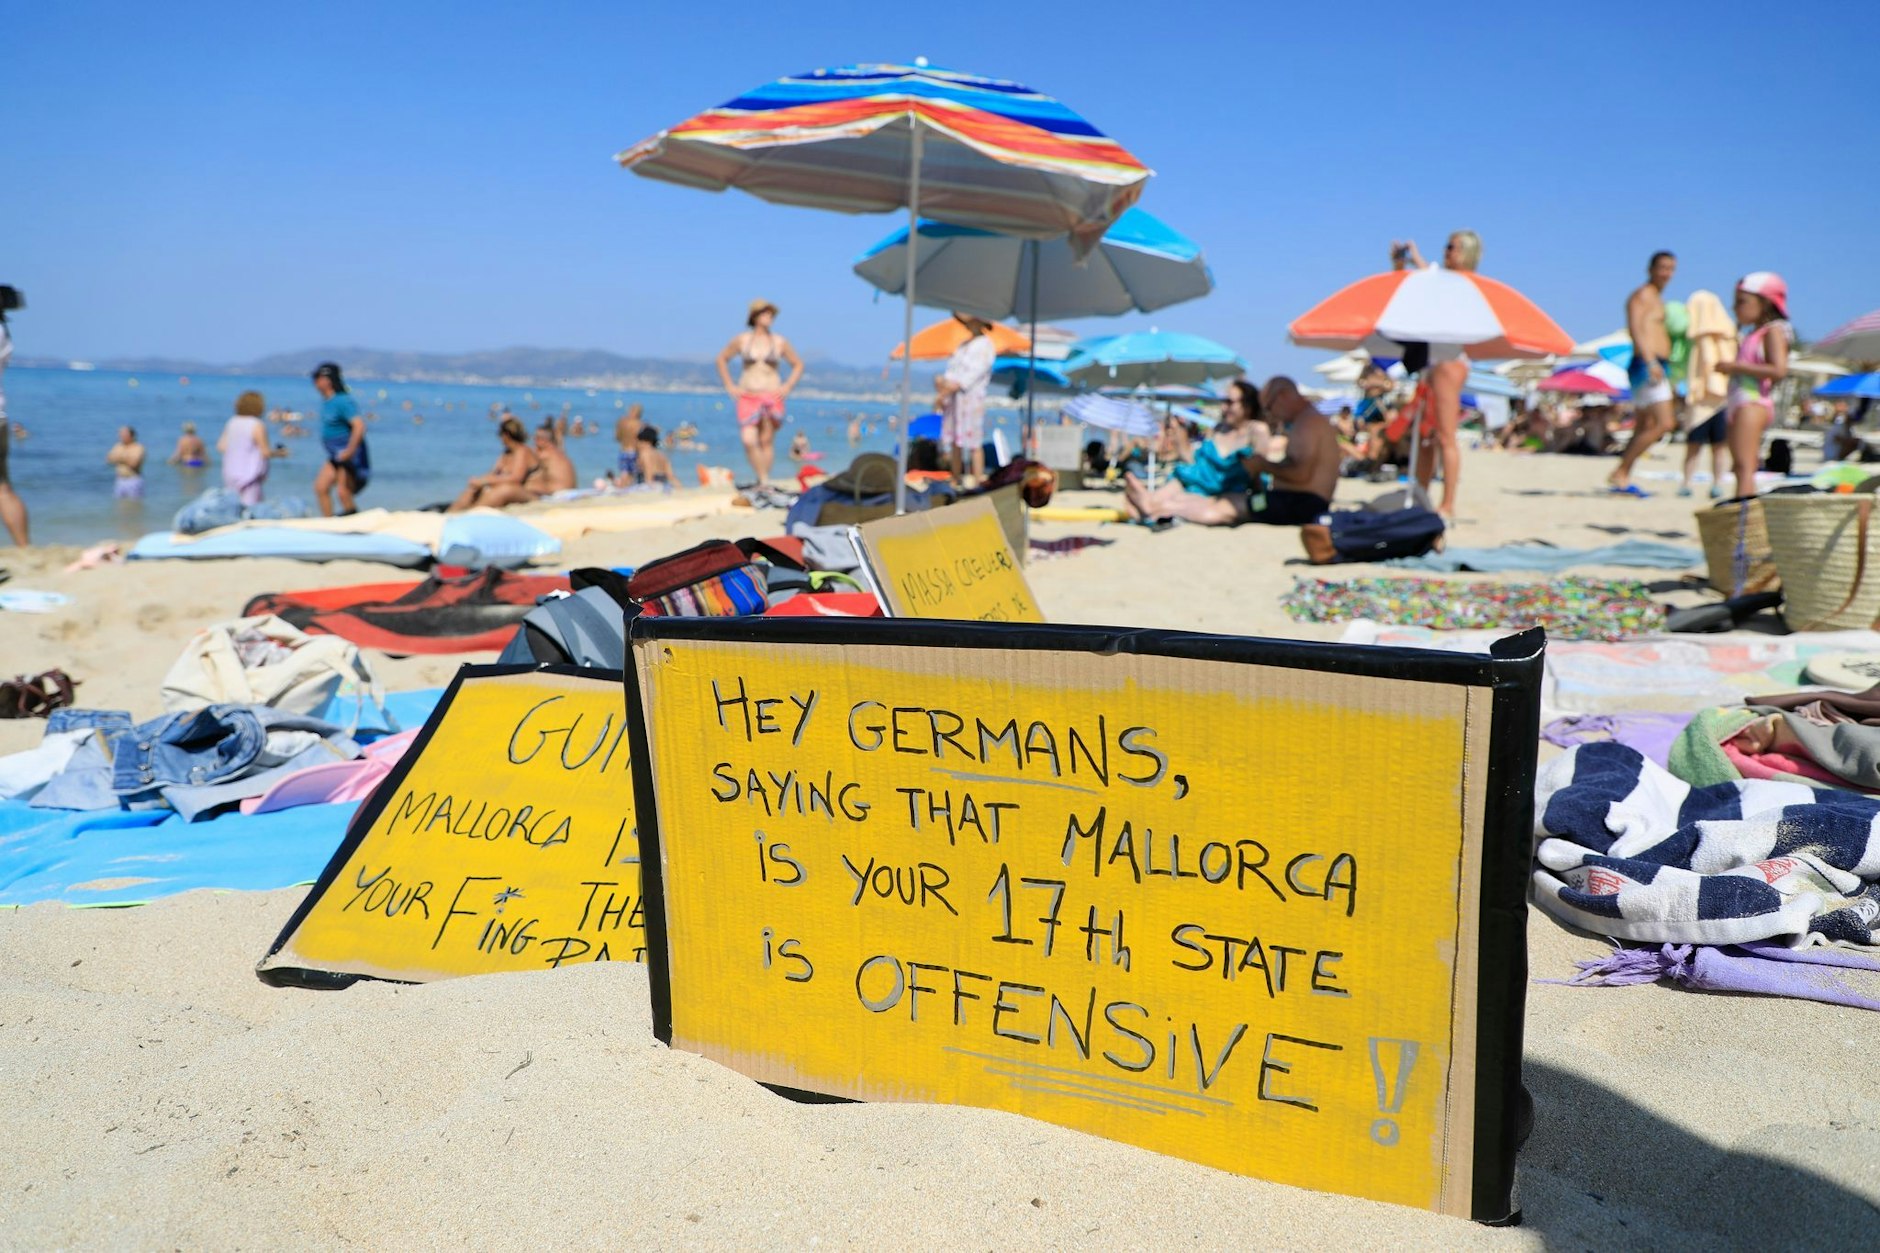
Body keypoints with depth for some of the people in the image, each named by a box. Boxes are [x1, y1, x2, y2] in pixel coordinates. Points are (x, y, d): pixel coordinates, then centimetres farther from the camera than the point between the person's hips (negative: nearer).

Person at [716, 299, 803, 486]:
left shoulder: (779, 342, 3)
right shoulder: (741, 340, 4)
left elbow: (798, 365, 13)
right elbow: (722, 359, 16)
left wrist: (787, 387, 1)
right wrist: (729, 386, 7)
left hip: (772, 397, 0)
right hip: (748, 397, 0)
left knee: (767, 442, 2)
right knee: (749, 441, -14)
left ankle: (763, 484, 10)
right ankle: (763, 478, -2)